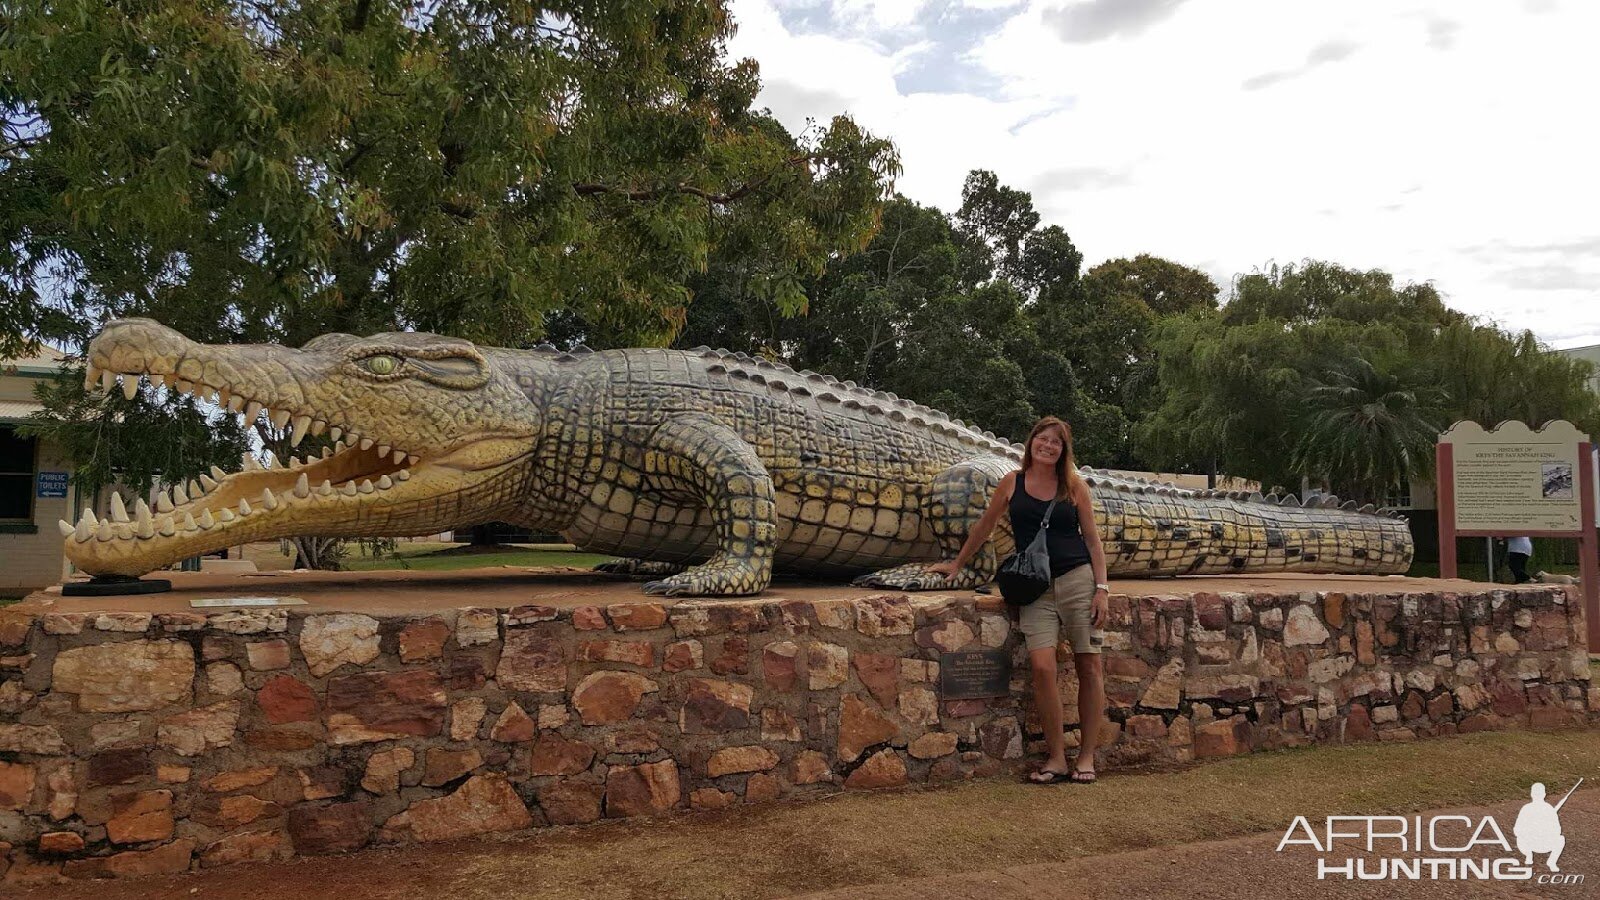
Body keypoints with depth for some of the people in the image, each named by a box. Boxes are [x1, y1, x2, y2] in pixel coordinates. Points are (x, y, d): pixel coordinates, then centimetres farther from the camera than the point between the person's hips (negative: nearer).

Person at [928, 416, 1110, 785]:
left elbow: (1092, 539, 6)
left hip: (1079, 579, 0)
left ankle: (1086, 756, 13)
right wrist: (957, 563, 23)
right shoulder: (1013, 483, 7)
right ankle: (1056, 758, -3)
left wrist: (1102, 588, -3)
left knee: (1089, 666, 0)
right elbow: (985, 525, 18)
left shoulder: (1074, 486, 5)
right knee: (1042, 666, -15)